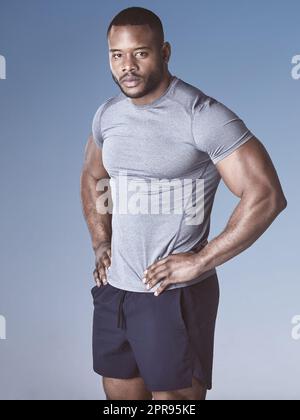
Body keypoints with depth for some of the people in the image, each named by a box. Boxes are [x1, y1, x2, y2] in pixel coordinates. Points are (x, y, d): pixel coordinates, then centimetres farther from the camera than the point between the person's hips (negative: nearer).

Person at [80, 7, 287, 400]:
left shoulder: (204, 116, -16)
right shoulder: (108, 114, 5)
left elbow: (267, 196, -20)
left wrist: (201, 261, -18)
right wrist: (100, 242, 12)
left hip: (174, 295, -7)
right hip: (113, 289, 7)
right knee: (120, 393, 19)